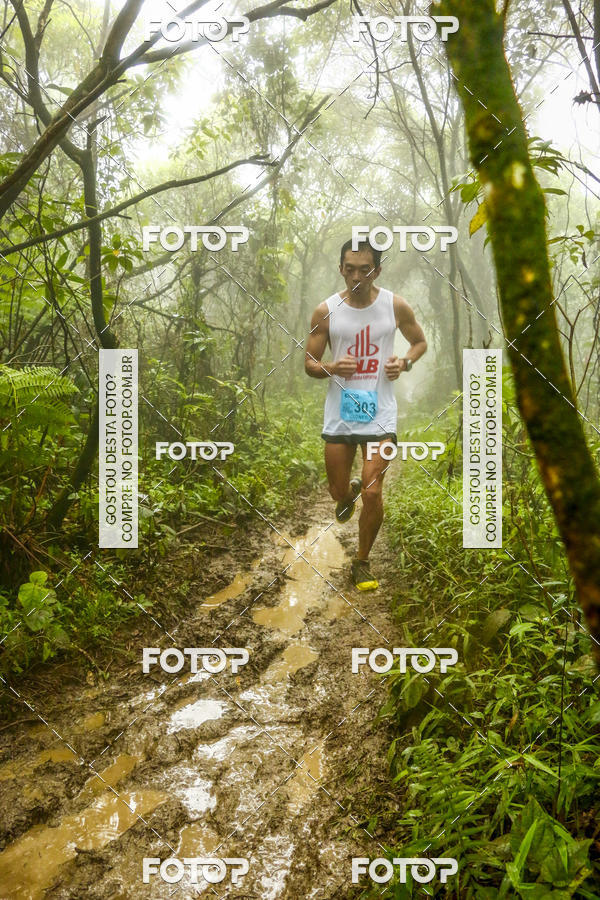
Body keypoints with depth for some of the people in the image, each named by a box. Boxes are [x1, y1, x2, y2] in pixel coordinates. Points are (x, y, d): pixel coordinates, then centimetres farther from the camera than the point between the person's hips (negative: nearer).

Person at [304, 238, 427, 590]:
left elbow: (420, 341, 14)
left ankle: (362, 562, 15)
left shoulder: (396, 306, -2)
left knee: (373, 493, -7)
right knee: (339, 492, 9)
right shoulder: (326, 310, -2)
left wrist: (405, 363, -7)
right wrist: (331, 368, -19)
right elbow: (309, 363, 3)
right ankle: (349, 493, 50)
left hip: (380, 414, -1)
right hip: (340, 413, 1)